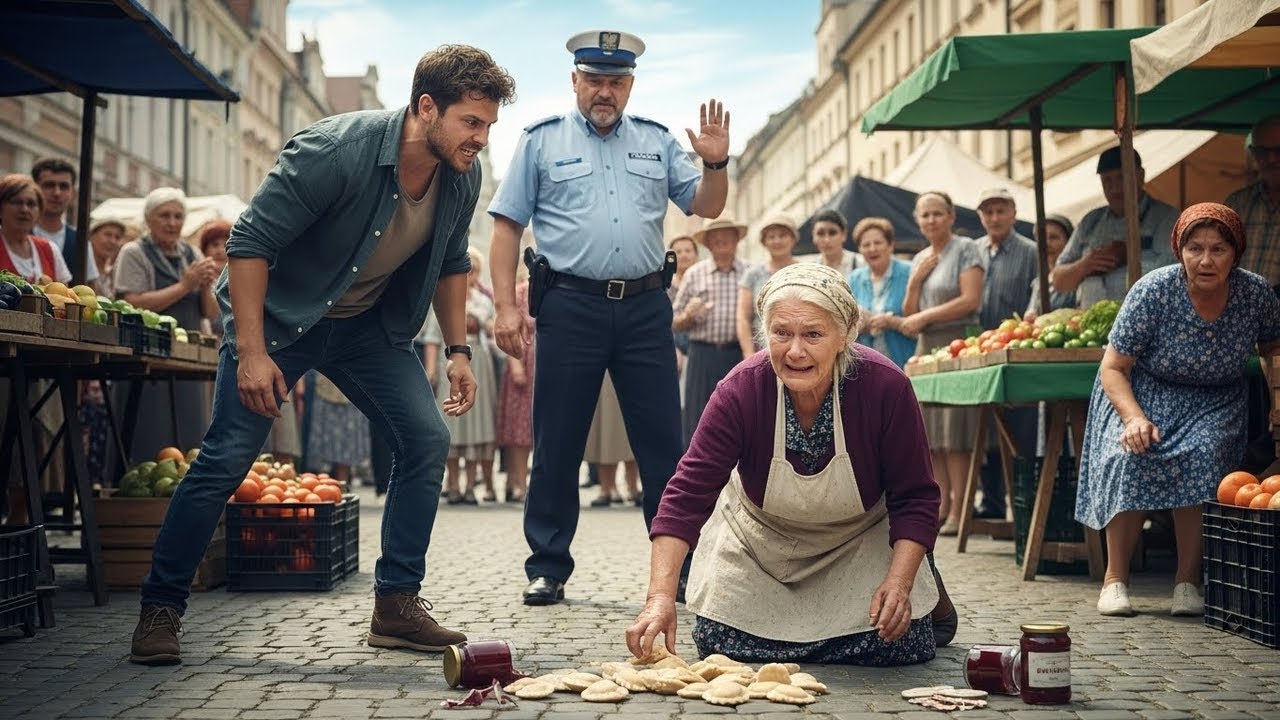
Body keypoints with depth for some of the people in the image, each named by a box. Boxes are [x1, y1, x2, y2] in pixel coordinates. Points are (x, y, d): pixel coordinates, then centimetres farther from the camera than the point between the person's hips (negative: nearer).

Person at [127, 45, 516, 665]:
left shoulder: (461, 179, -9)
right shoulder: (335, 150, -29)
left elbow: (450, 264, 11)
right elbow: (250, 241, -26)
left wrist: (458, 349, 4)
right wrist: (251, 353, -29)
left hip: (370, 324, 6)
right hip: (279, 315, -6)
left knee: (427, 440, -6)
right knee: (227, 456, -10)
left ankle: (396, 605, 3)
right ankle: (160, 608, 5)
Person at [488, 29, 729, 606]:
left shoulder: (656, 141, 13)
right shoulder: (542, 141, 6)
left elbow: (706, 207, 15)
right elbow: (507, 226, 3)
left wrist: (715, 164, -6)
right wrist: (505, 306, -6)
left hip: (645, 308, 2)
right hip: (571, 307, -2)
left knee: (663, 444, 3)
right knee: (557, 446, 3)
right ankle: (547, 569, 13)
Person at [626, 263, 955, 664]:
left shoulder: (886, 387, -29)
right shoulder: (741, 391, -29)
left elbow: (915, 498, -17)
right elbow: (689, 494, -31)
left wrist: (899, 583, -31)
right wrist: (661, 596, -41)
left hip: (861, 540, -1)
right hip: (759, 540, 1)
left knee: (901, 646, -13)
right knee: (719, 646, -8)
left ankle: (924, 592, 22)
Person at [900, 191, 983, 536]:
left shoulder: (965, 249, -2)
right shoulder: (919, 259, 18)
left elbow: (971, 300, -12)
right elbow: (909, 313, 16)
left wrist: (925, 316, -10)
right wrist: (916, 279, 0)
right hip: (927, 348, 7)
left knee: (955, 432, -9)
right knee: (931, 433, 4)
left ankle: (958, 512, -9)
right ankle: (941, 506, 8)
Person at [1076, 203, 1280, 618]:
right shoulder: (1153, 291, -20)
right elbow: (1113, 368, -15)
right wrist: (1134, 418, -31)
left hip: (1215, 401, 2)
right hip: (1142, 393, -1)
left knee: (1204, 455, -29)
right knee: (1131, 457, -29)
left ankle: (1188, 579, -17)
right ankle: (1115, 577, -15)